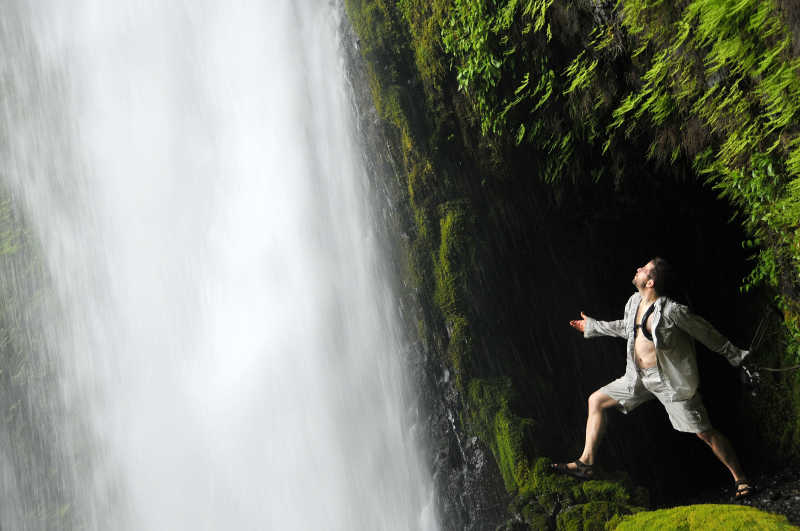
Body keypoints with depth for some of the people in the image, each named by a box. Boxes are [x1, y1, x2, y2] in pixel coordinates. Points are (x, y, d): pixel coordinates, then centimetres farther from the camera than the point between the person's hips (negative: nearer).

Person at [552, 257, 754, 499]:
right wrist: (592, 326, 31)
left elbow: (706, 333, -10)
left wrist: (735, 356, -2)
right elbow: (626, 327, 23)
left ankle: (740, 479, 6)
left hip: (670, 380, -8)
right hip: (639, 377, 8)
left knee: (704, 432, -7)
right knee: (596, 400, 9)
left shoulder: (672, 311, -21)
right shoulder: (634, 301, 3)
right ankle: (586, 463, 14)